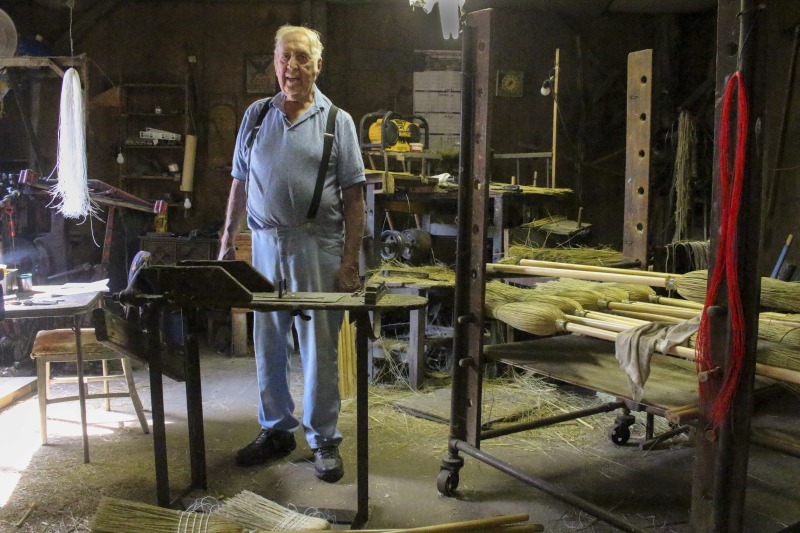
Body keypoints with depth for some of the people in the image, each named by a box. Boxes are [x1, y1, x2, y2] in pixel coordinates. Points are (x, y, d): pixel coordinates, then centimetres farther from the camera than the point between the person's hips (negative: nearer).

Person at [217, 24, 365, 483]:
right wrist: (227, 244, 10)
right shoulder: (256, 115, 12)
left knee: (319, 347, 1)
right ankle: (277, 429, 27)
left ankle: (325, 439, 15)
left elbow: (353, 196, -2)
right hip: (265, 243, 4)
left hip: (317, 246, -3)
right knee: (268, 343, 11)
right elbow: (240, 184, 15)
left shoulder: (337, 121, 2)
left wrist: (350, 261, -10)